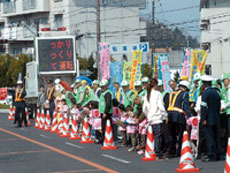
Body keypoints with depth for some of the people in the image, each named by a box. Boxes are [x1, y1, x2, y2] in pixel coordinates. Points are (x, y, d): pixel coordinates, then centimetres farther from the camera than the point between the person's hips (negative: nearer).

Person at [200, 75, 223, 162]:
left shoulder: (205, 92, -12)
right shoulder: (216, 92, 10)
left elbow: (204, 107, -16)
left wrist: (203, 119, -15)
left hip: (208, 119, -7)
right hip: (216, 119, 7)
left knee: (209, 138, -5)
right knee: (216, 137, 11)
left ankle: (211, 156, -7)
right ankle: (218, 155, 15)